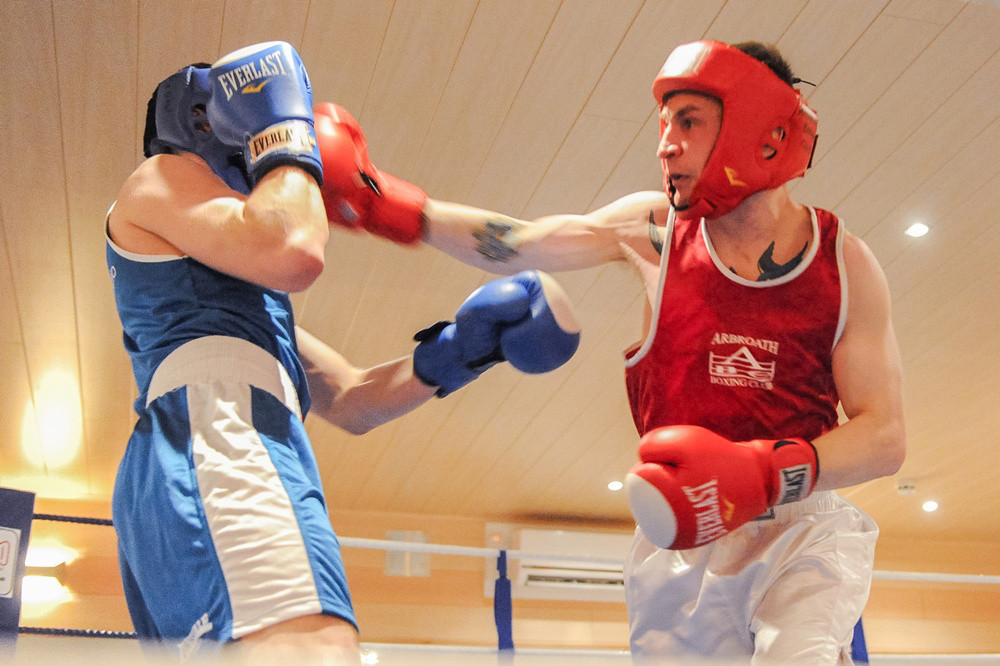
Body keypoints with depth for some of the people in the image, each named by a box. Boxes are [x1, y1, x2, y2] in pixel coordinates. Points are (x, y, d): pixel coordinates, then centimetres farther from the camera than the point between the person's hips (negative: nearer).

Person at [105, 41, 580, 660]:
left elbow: (348, 400, 32)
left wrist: (454, 351, 20)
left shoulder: (242, 298, 37)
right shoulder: (162, 178, 13)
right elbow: (295, 253, -10)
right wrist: (285, 137, 7)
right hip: (215, 444, -10)